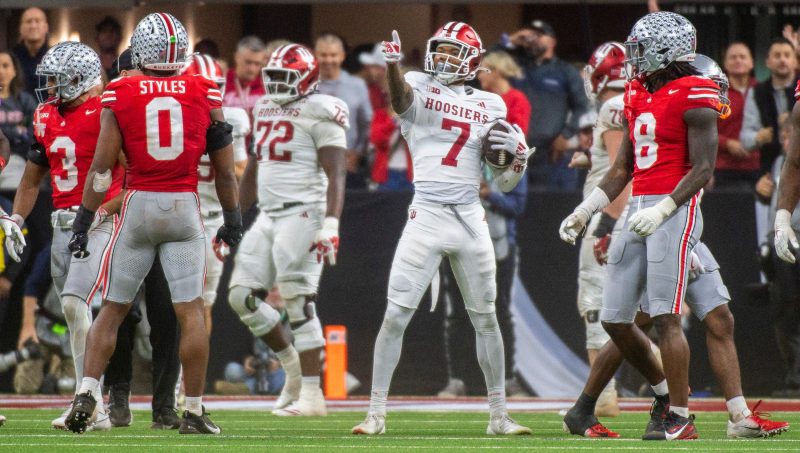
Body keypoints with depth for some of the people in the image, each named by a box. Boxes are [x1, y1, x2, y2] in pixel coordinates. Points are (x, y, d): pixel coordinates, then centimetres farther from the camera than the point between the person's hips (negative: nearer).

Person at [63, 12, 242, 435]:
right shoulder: (204, 96, 2)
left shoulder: (121, 96, -2)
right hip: (184, 208, 0)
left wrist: (84, 221, 0)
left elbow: (102, 166, -5)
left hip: (138, 206, 0)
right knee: (191, 312, 2)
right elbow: (224, 170, 7)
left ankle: (87, 392, -3)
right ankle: (194, 411, 2)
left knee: (112, 309, 9)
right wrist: (232, 219, 18)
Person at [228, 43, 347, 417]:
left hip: (303, 214, -8)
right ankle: (293, 366, 19)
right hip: (268, 215, 8)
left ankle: (312, 394, -4)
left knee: (299, 302, -8)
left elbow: (335, 175, -14)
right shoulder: (265, 110, 16)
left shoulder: (319, 114, -8)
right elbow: (253, 171, 24)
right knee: (241, 295, 4)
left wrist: (330, 225, -24)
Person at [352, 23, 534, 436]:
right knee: (396, 315, -7)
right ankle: (376, 414, -1)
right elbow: (401, 97, -28)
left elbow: (504, 183, 14)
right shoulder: (420, 88, 0)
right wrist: (392, 66, -48)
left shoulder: (490, 106, 10)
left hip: (471, 217, 4)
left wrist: (519, 156, -7)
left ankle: (499, 415, 20)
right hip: (427, 213, -4)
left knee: (486, 319, 10)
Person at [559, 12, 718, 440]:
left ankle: (680, 418, -5)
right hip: (638, 210, 8)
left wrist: (662, 211, -23)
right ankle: (664, 392, 25)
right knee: (614, 319, 7)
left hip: (674, 210, -8)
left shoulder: (692, 96, -9)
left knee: (665, 317, -11)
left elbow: (702, 169, -14)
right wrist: (586, 209, 12)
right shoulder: (638, 94, 16)